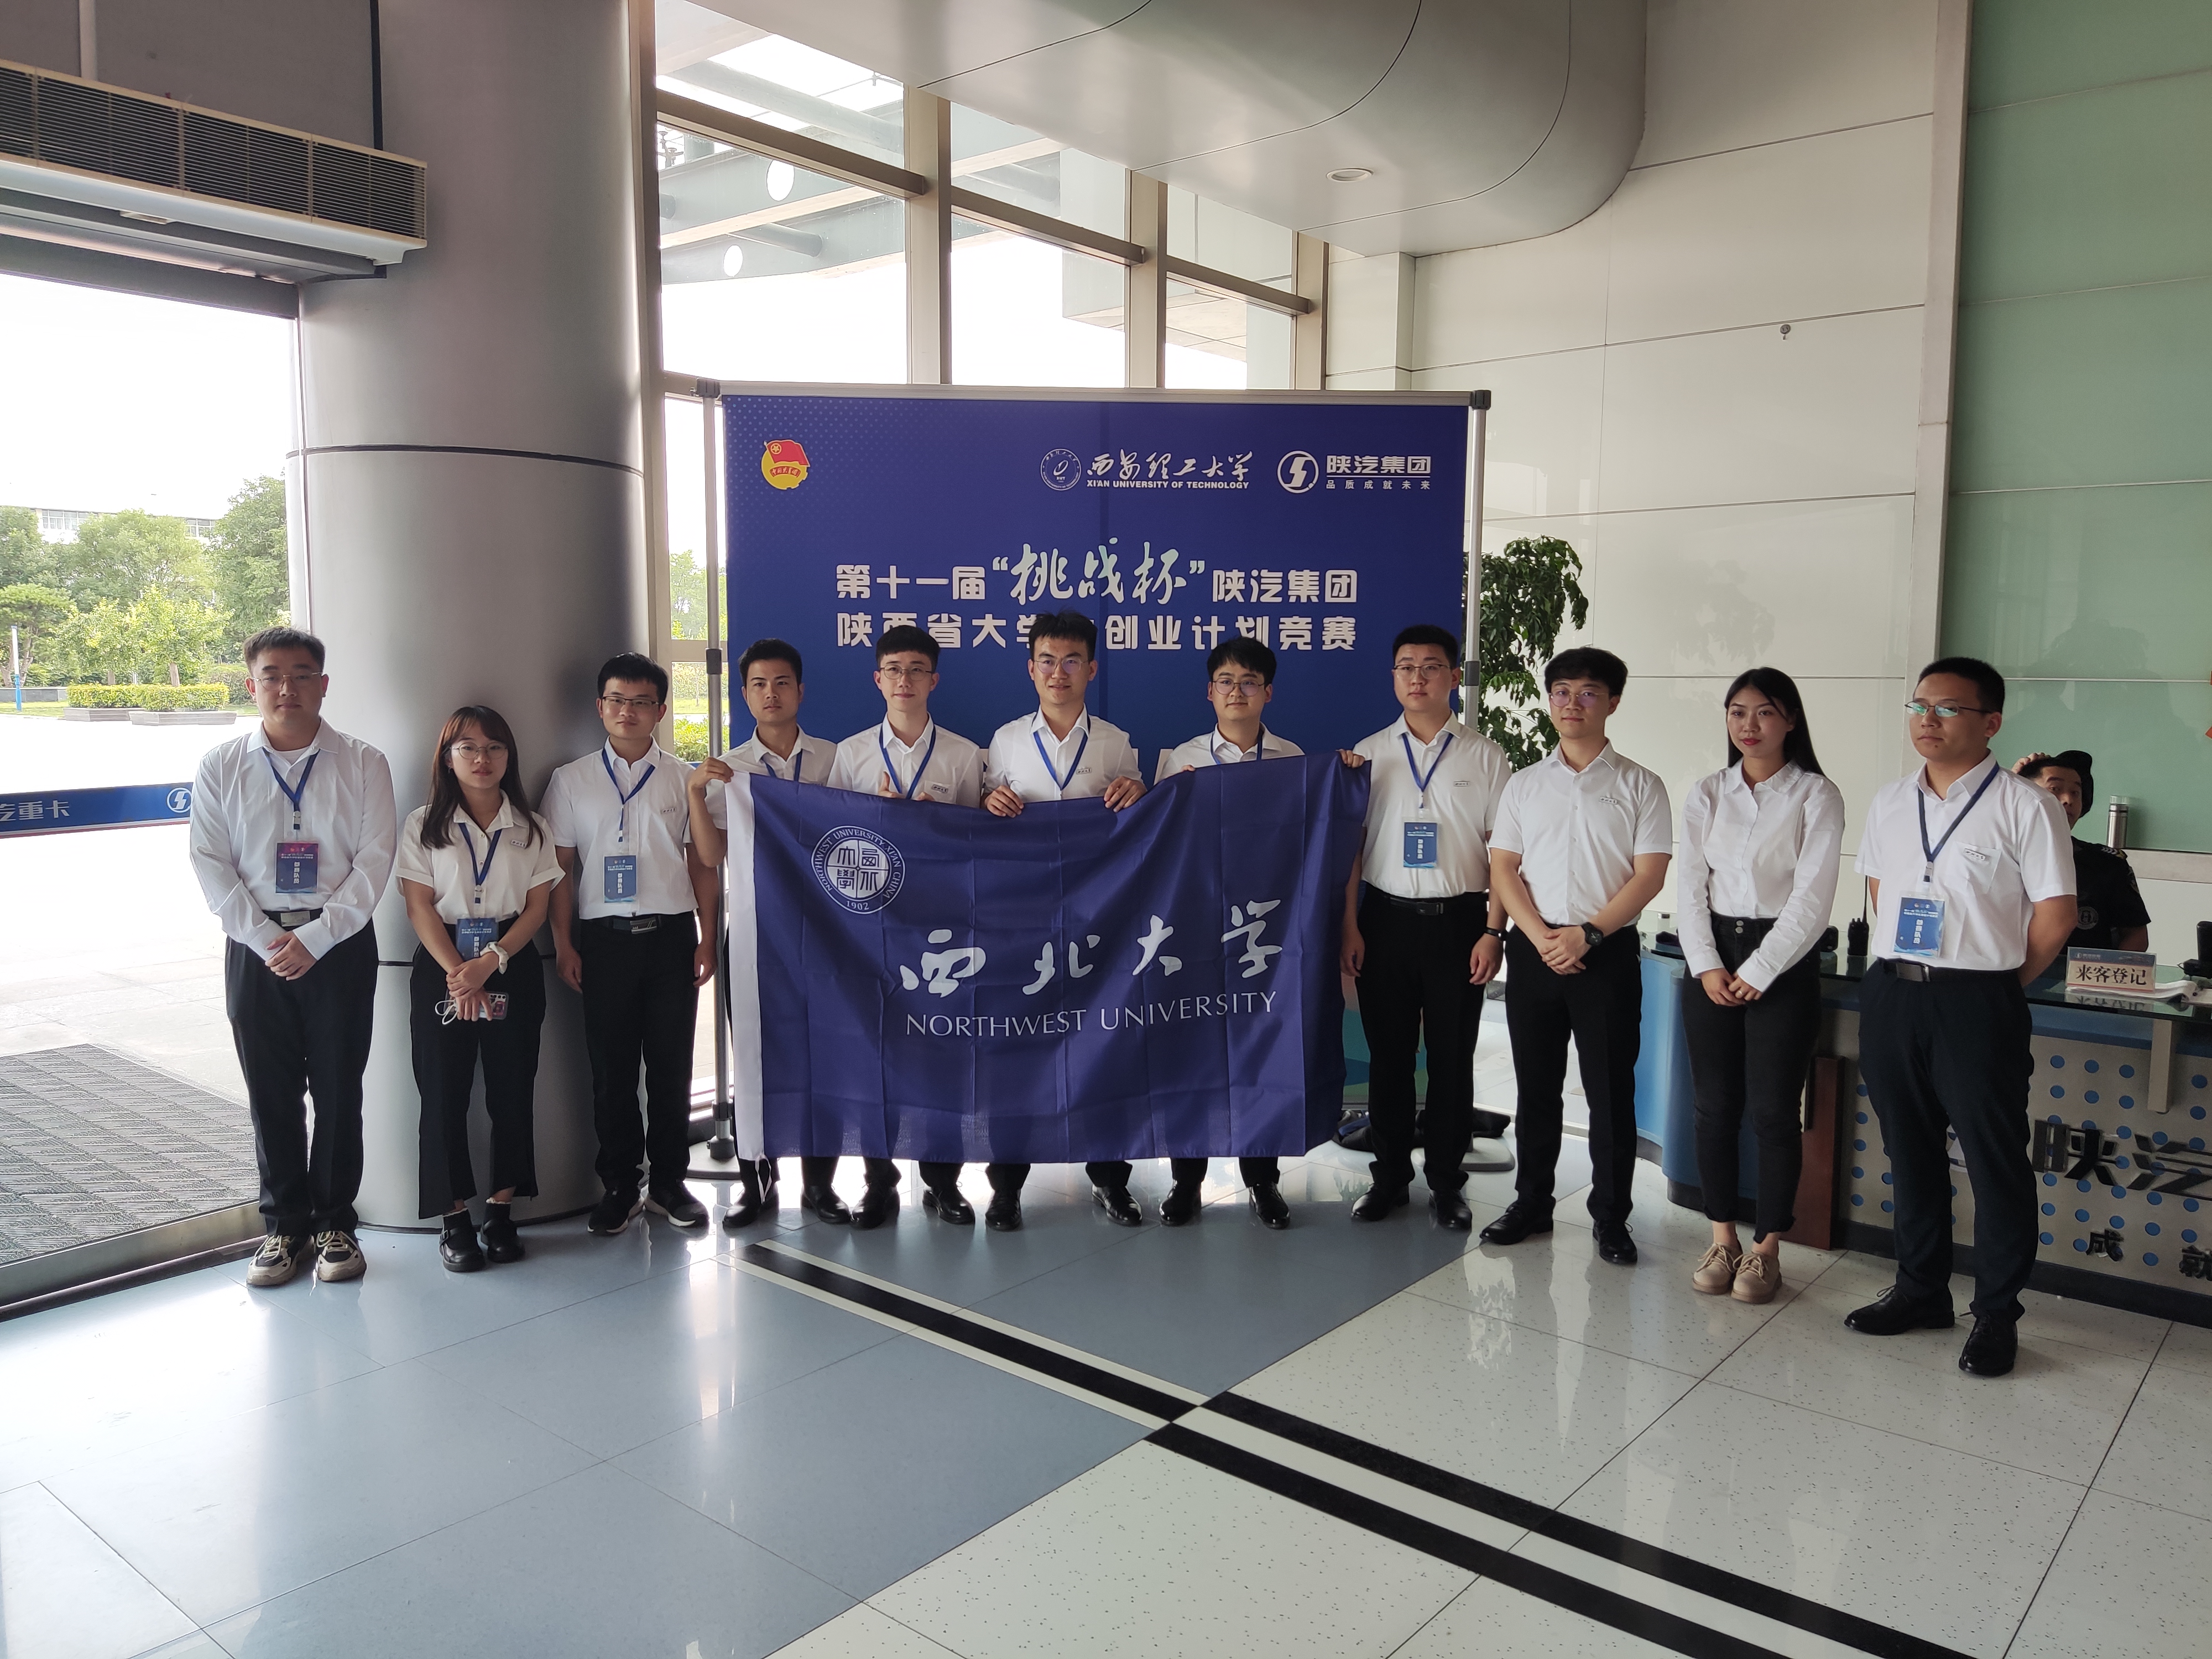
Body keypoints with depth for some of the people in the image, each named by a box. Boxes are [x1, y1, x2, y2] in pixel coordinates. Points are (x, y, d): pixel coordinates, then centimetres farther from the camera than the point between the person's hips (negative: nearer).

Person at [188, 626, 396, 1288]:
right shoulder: (221, 766, 4)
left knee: (338, 1091, 4)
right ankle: (284, 1226, 21)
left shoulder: (362, 763, -1)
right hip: (255, 946, 2)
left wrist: (315, 938, -13)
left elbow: (374, 860, -6)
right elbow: (210, 863, 1)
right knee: (271, 1094, 7)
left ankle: (336, 1224, 18)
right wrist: (264, 939, -10)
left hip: (340, 945, -1)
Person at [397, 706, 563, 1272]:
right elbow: (420, 906, -3)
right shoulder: (423, 826, 3)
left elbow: (537, 906, 2)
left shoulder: (531, 828, 7)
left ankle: (501, 1211, 13)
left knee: (511, 1090, 2)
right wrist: (457, 972, -14)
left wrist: (491, 962, -12)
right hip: (442, 969, -1)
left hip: (514, 967, 1)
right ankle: (454, 1219, 8)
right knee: (445, 1092, -1)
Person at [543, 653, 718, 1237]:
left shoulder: (684, 778, 6)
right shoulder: (571, 780, 6)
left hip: (671, 933, 0)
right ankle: (621, 1185, 19)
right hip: (603, 936, 0)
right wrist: (563, 944, 1)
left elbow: (703, 863, 7)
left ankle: (669, 1181, 18)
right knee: (611, 1067, 5)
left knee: (671, 1064, 4)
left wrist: (708, 939, 2)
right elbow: (561, 867, 6)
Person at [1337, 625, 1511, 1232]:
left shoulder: (1484, 757, 3)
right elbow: (1351, 846, 6)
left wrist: (1492, 931, -6)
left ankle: (1447, 1182, 19)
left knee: (1452, 1056, 5)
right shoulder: (1367, 754, 7)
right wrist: (1350, 926, 0)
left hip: (1458, 919, -1)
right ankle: (1390, 1175, 22)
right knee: (1387, 1053, 8)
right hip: (1386, 917, 1)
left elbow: (1501, 851, 1)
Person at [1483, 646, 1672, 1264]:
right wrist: (1540, 937, -9)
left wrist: (1587, 933, -15)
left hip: (1608, 952, -3)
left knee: (1611, 1091, 2)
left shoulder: (1640, 785, 1)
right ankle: (1531, 1203, 24)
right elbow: (1502, 869, 5)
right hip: (1533, 951, 3)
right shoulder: (1524, 785, 10)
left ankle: (1611, 1218, 15)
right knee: (1536, 1086, 11)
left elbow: (1650, 875, -6)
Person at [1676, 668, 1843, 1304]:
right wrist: (1707, 965, -7)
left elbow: (1812, 898, -8)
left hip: (1784, 963, -3)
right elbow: (1690, 887, 4)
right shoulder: (1706, 795, 8)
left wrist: (1758, 972, -12)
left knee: (1774, 1110, 0)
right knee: (1715, 1105, 6)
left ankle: (1766, 1247, 13)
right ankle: (1722, 1237, 18)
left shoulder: (1816, 796, -3)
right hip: (1712, 959, 3)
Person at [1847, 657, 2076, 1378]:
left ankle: (1996, 1316, 17)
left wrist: (1999, 982, -1)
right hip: (1890, 994, 6)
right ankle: (1921, 1291, 30)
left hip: (1976, 1002, -5)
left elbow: (2055, 916, -8)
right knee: (1910, 1152, 15)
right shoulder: (1889, 804, 9)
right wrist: (1898, 968, 11)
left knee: (1995, 1162, 3)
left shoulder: (2025, 807, -8)